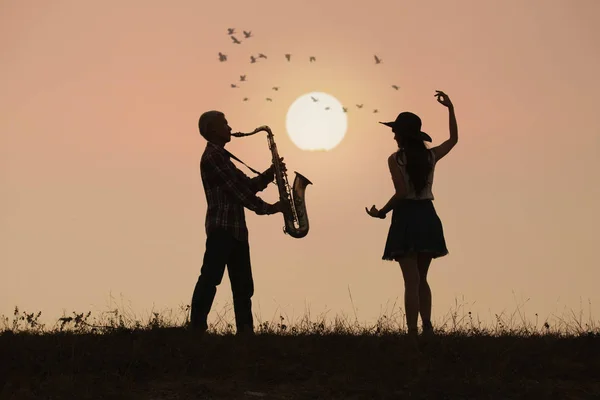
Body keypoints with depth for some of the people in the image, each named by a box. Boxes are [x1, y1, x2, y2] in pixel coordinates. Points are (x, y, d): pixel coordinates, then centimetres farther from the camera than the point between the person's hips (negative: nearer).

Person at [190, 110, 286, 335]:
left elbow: (247, 186, 21)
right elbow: (237, 190, -12)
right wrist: (267, 208, -8)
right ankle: (196, 329, -17)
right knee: (211, 278, -14)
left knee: (243, 284, 6)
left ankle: (245, 330, 6)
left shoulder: (221, 157, 23)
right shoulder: (213, 157, -9)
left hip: (235, 228, 10)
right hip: (222, 227, -10)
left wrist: (269, 174, 6)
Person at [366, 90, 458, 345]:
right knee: (421, 279, 16)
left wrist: (382, 212, -5)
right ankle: (427, 327, 2)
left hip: (406, 217, -5)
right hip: (427, 217, 5)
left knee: (411, 281, -5)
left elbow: (401, 192, -18)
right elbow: (453, 139, 22)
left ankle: (413, 334, -7)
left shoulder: (396, 159, -9)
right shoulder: (431, 156, 5)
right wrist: (450, 108, 23)